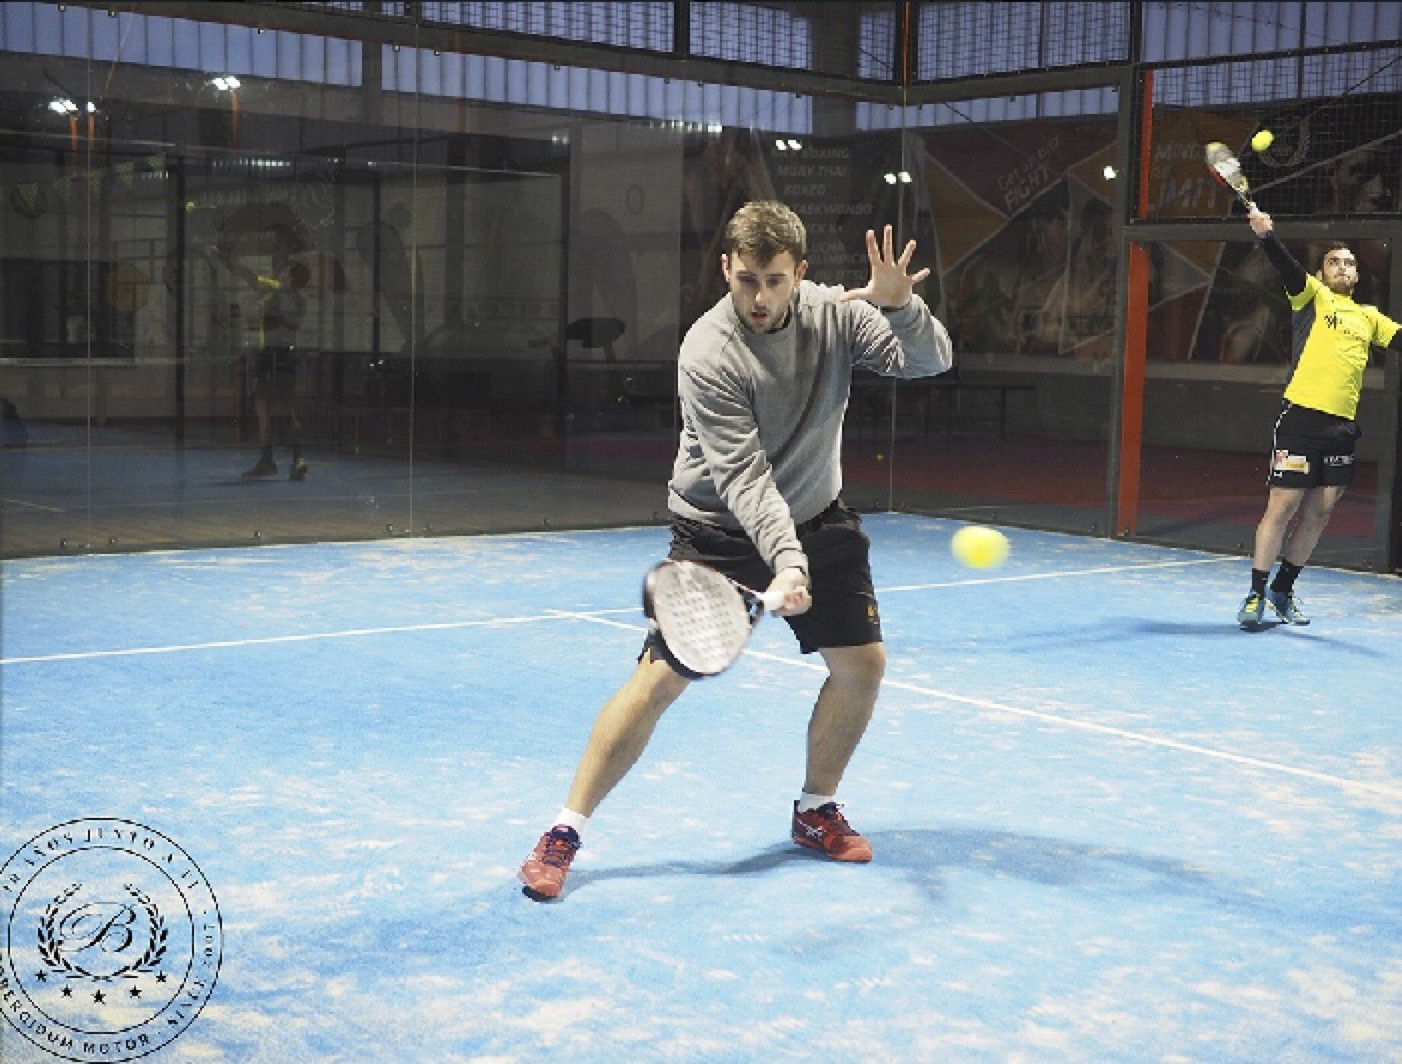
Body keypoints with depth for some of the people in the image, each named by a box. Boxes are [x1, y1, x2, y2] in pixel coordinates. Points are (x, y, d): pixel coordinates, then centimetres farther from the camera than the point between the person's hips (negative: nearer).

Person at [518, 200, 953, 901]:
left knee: (862, 662, -1)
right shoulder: (708, 354, -24)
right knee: (661, 676, -12)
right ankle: (565, 832, -2)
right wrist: (786, 561, -40)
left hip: (816, 520, 5)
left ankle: (816, 810, 22)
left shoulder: (835, 313, -10)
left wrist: (899, 305, -35)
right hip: (719, 530, -5)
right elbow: (743, 475, -29)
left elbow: (930, 360, -16)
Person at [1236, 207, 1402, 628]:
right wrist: (1267, 236, -32)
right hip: (1302, 416, -5)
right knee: (1282, 506, -5)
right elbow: (1288, 270, -13)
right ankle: (1256, 594, 4)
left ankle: (1283, 589, 23)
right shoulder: (1314, 297, 5)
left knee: (1319, 511, 9)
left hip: (1341, 425, 5)